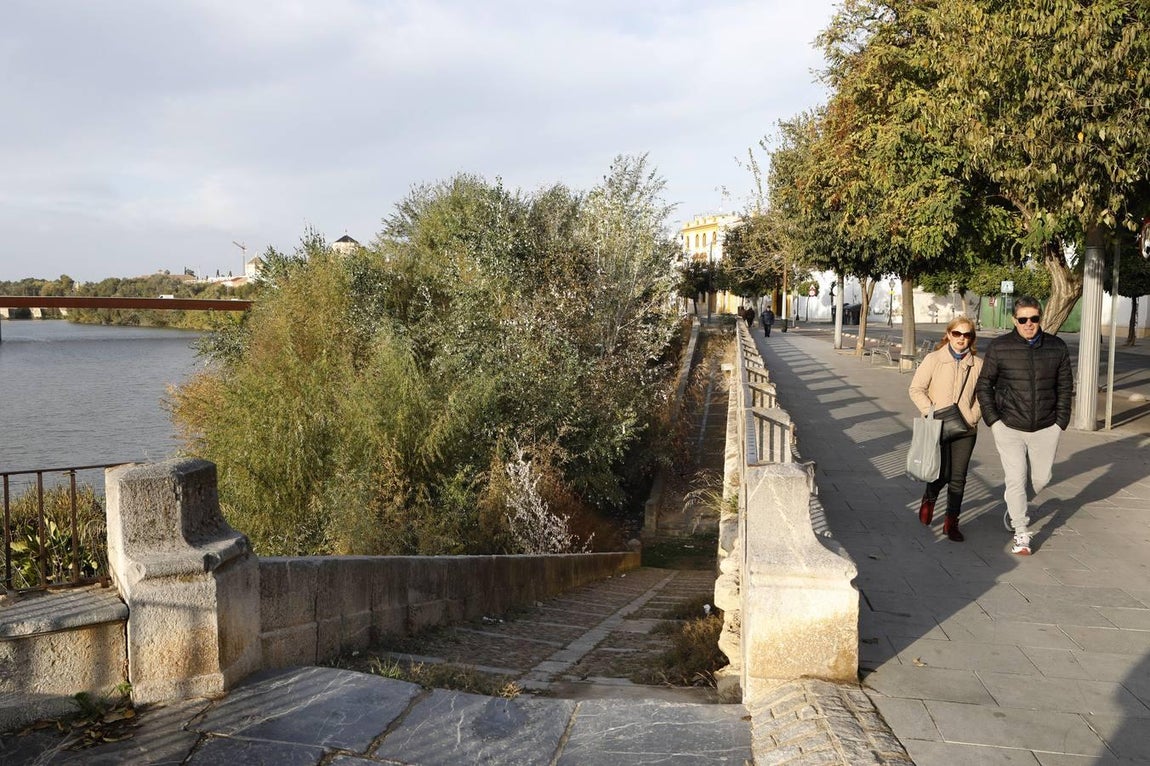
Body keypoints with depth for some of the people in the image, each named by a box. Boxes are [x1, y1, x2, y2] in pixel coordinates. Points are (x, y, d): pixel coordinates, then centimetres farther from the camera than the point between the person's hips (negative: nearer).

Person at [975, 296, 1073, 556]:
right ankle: (1021, 533, 12)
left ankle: (1014, 506, 43)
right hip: (1009, 427, -2)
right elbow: (984, 384, 0)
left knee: (1041, 478, 13)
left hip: (1046, 429, 3)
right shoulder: (999, 347, -6)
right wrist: (993, 420, -6)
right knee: (1015, 480, -1)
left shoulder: (1056, 347, 0)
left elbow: (1065, 387, 7)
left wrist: (1060, 422, 2)